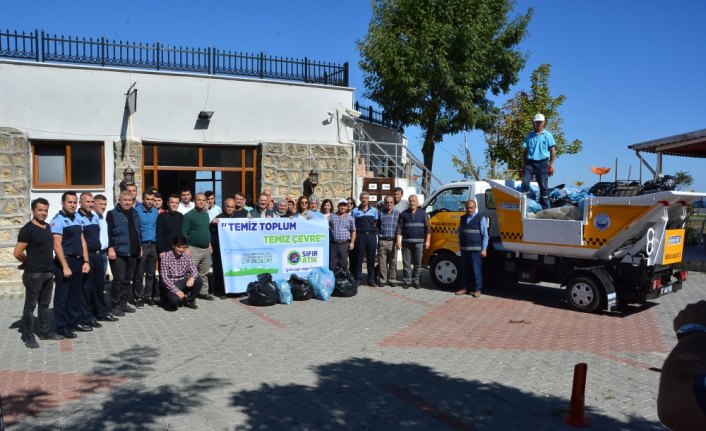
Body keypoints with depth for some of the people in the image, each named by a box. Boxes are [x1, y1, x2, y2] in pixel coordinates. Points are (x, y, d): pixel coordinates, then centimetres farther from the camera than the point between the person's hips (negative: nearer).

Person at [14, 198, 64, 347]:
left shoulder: (48, 227, 11)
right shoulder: (27, 229, -12)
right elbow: (17, 253, -14)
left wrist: (48, 264, 14)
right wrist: (30, 263, 1)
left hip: (48, 272, 7)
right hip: (34, 274, -7)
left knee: (45, 304, 15)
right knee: (30, 305, 1)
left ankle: (44, 331, 25)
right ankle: (28, 336, 9)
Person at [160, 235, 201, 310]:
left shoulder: (186, 256, 0)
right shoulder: (165, 257, -14)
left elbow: (194, 270, 1)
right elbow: (164, 278, -16)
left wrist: (192, 277, -25)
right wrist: (176, 290, -25)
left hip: (183, 282, 5)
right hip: (171, 284, -4)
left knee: (199, 280, -23)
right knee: (176, 299, -34)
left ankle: (189, 300, 1)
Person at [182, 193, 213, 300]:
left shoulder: (206, 214, 14)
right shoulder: (188, 215, -7)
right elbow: (184, 232, -10)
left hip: (206, 249, 7)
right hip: (194, 249, -7)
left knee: (204, 273, 13)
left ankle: (203, 292, 23)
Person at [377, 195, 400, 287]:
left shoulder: (397, 213, 6)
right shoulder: (380, 213, 5)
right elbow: (377, 226, 13)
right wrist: (380, 233, 4)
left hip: (393, 241, 0)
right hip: (382, 241, 0)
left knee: (393, 262, 3)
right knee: (382, 262, 1)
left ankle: (391, 279, 13)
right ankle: (383, 280, 9)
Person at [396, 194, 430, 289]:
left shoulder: (423, 214, 8)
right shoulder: (404, 214, 7)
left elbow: (427, 228, 6)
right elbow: (399, 228, 4)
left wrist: (427, 241, -2)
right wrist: (398, 241, -5)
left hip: (419, 243, 0)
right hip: (406, 242, 0)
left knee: (417, 263, 5)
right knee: (406, 263, 2)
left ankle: (416, 281, 14)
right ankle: (406, 281, 9)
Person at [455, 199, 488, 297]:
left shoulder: (481, 218, -2)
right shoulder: (462, 218, 12)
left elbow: (485, 235, -4)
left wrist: (484, 249, -8)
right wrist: (460, 244, 14)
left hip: (475, 249, -5)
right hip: (464, 249, 5)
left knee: (476, 270, -3)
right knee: (464, 269, 9)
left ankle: (477, 289, 4)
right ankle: (465, 287, 19)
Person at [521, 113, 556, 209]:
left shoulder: (548, 135, 5)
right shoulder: (530, 135, 12)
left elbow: (553, 151, 3)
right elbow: (524, 151, 12)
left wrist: (551, 165, -5)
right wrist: (523, 166, 5)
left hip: (542, 163, -2)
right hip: (530, 162, 2)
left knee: (544, 186, 1)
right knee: (525, 182, -11)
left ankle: (545, 208, 6)